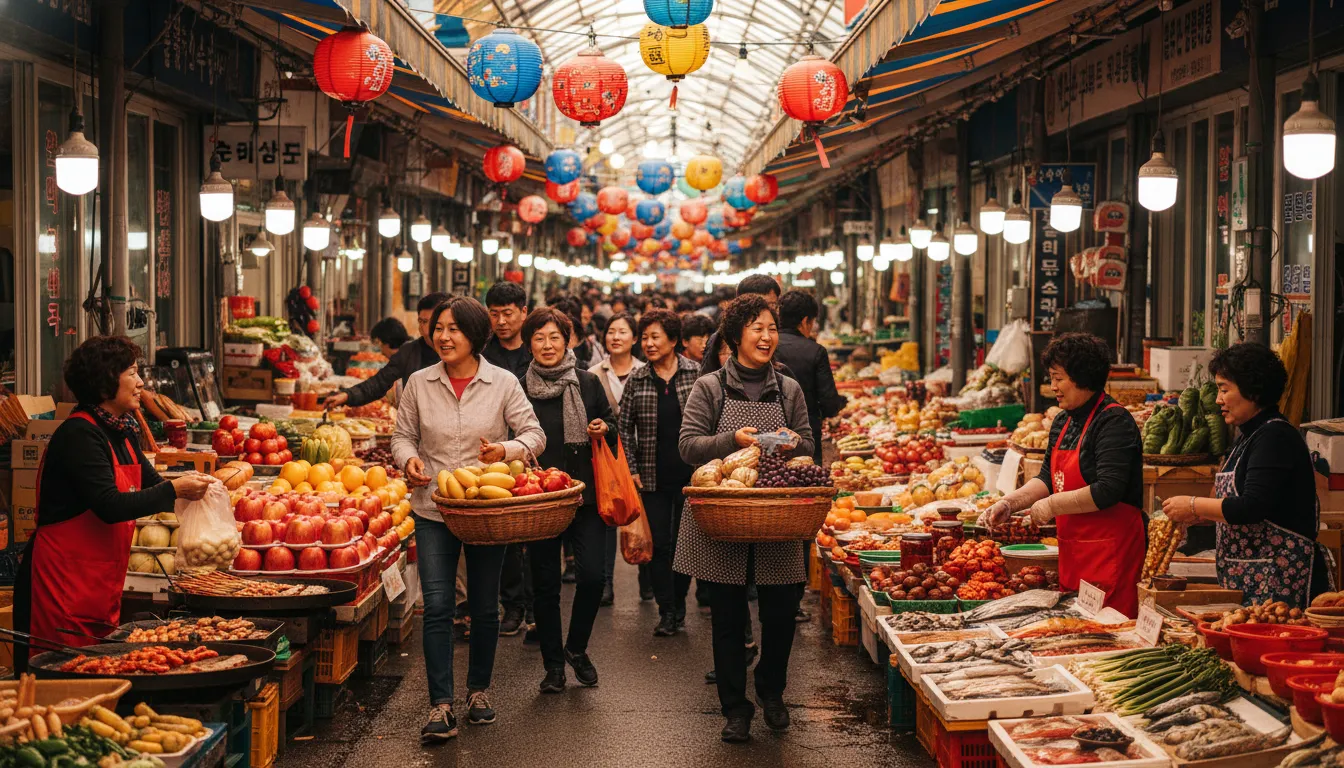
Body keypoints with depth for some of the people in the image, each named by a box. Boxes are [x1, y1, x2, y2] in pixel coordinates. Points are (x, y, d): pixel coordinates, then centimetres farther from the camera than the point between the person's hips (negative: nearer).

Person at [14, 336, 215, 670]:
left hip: (103, 584, 9)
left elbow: (150, 484, 20)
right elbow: (110, 506, -24)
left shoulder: (122, 431, 11)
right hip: (63, 577, -9)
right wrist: (174, 490, -21)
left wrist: (190, 486, 0)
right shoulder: (78, 435, -16)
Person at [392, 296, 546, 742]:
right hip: (433, 509, 0)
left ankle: (479, 691, 29)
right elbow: (403, 435, 10)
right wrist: (408, 459, -12)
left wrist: (506, 450, -21)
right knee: (437, 607, -6)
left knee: (485, 606, 11)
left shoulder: (503, 383, -4)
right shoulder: (419, 383, 1)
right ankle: (441, 707, -3)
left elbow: (535, 435, -1)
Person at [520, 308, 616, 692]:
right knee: (544, 583, 4)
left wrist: (604, 430, -7)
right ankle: (553, 663, 18)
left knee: (591, 575, -11)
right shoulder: (519, 389, 4)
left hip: (585, 495, 0)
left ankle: (577, 648, 14)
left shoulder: (588, 383, 5)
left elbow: (613, 429, 15)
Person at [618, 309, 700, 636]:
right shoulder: (636, 380, 3)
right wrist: (631, 470, -2)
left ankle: (679, 606, 22)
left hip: (689, 474, -1)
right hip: (652, 476, 1)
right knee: (658, 544, 2)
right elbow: (624, 427, 5)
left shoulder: (695, 374, -1)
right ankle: (666, 612, 10)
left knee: (684, 542, 7)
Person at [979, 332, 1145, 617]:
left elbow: (1108, 490, -21)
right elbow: (1048, 478, 17)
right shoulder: (1063, 422, 14)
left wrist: (1052, 505, -15)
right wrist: (1010, 502, 2)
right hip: (1073, 551, 9)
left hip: (1110, 550, -8)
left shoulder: (1114, 422, -13)